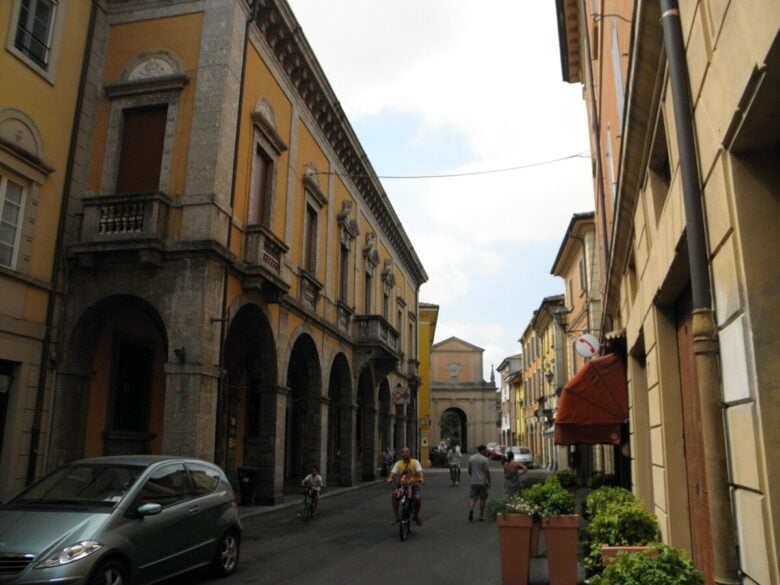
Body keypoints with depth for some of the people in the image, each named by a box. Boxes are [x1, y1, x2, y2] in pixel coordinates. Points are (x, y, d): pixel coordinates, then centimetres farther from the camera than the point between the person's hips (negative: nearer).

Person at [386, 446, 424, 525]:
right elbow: (393, 473, -11)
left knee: (417, 498, -26)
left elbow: (419, 472, -16)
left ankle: (416, 516, 4)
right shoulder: (398, 463, -1)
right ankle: (396, 515, -17)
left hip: (413, 484, -1)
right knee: (395, 493, -29)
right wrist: (390, 479, -32)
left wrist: (421, 479, -37)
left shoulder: (415, 462, -4)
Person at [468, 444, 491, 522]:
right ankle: (481, 516, 14)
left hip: (473, 482, 3)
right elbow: (487, 472, -13)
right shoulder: (485, 459, -8)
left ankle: (471, 509, -21)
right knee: (482, 499, 9)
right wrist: (489, 482, -4)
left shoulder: (471, 458, 7)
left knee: (472, 498, 5)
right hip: (483, 482, -3)